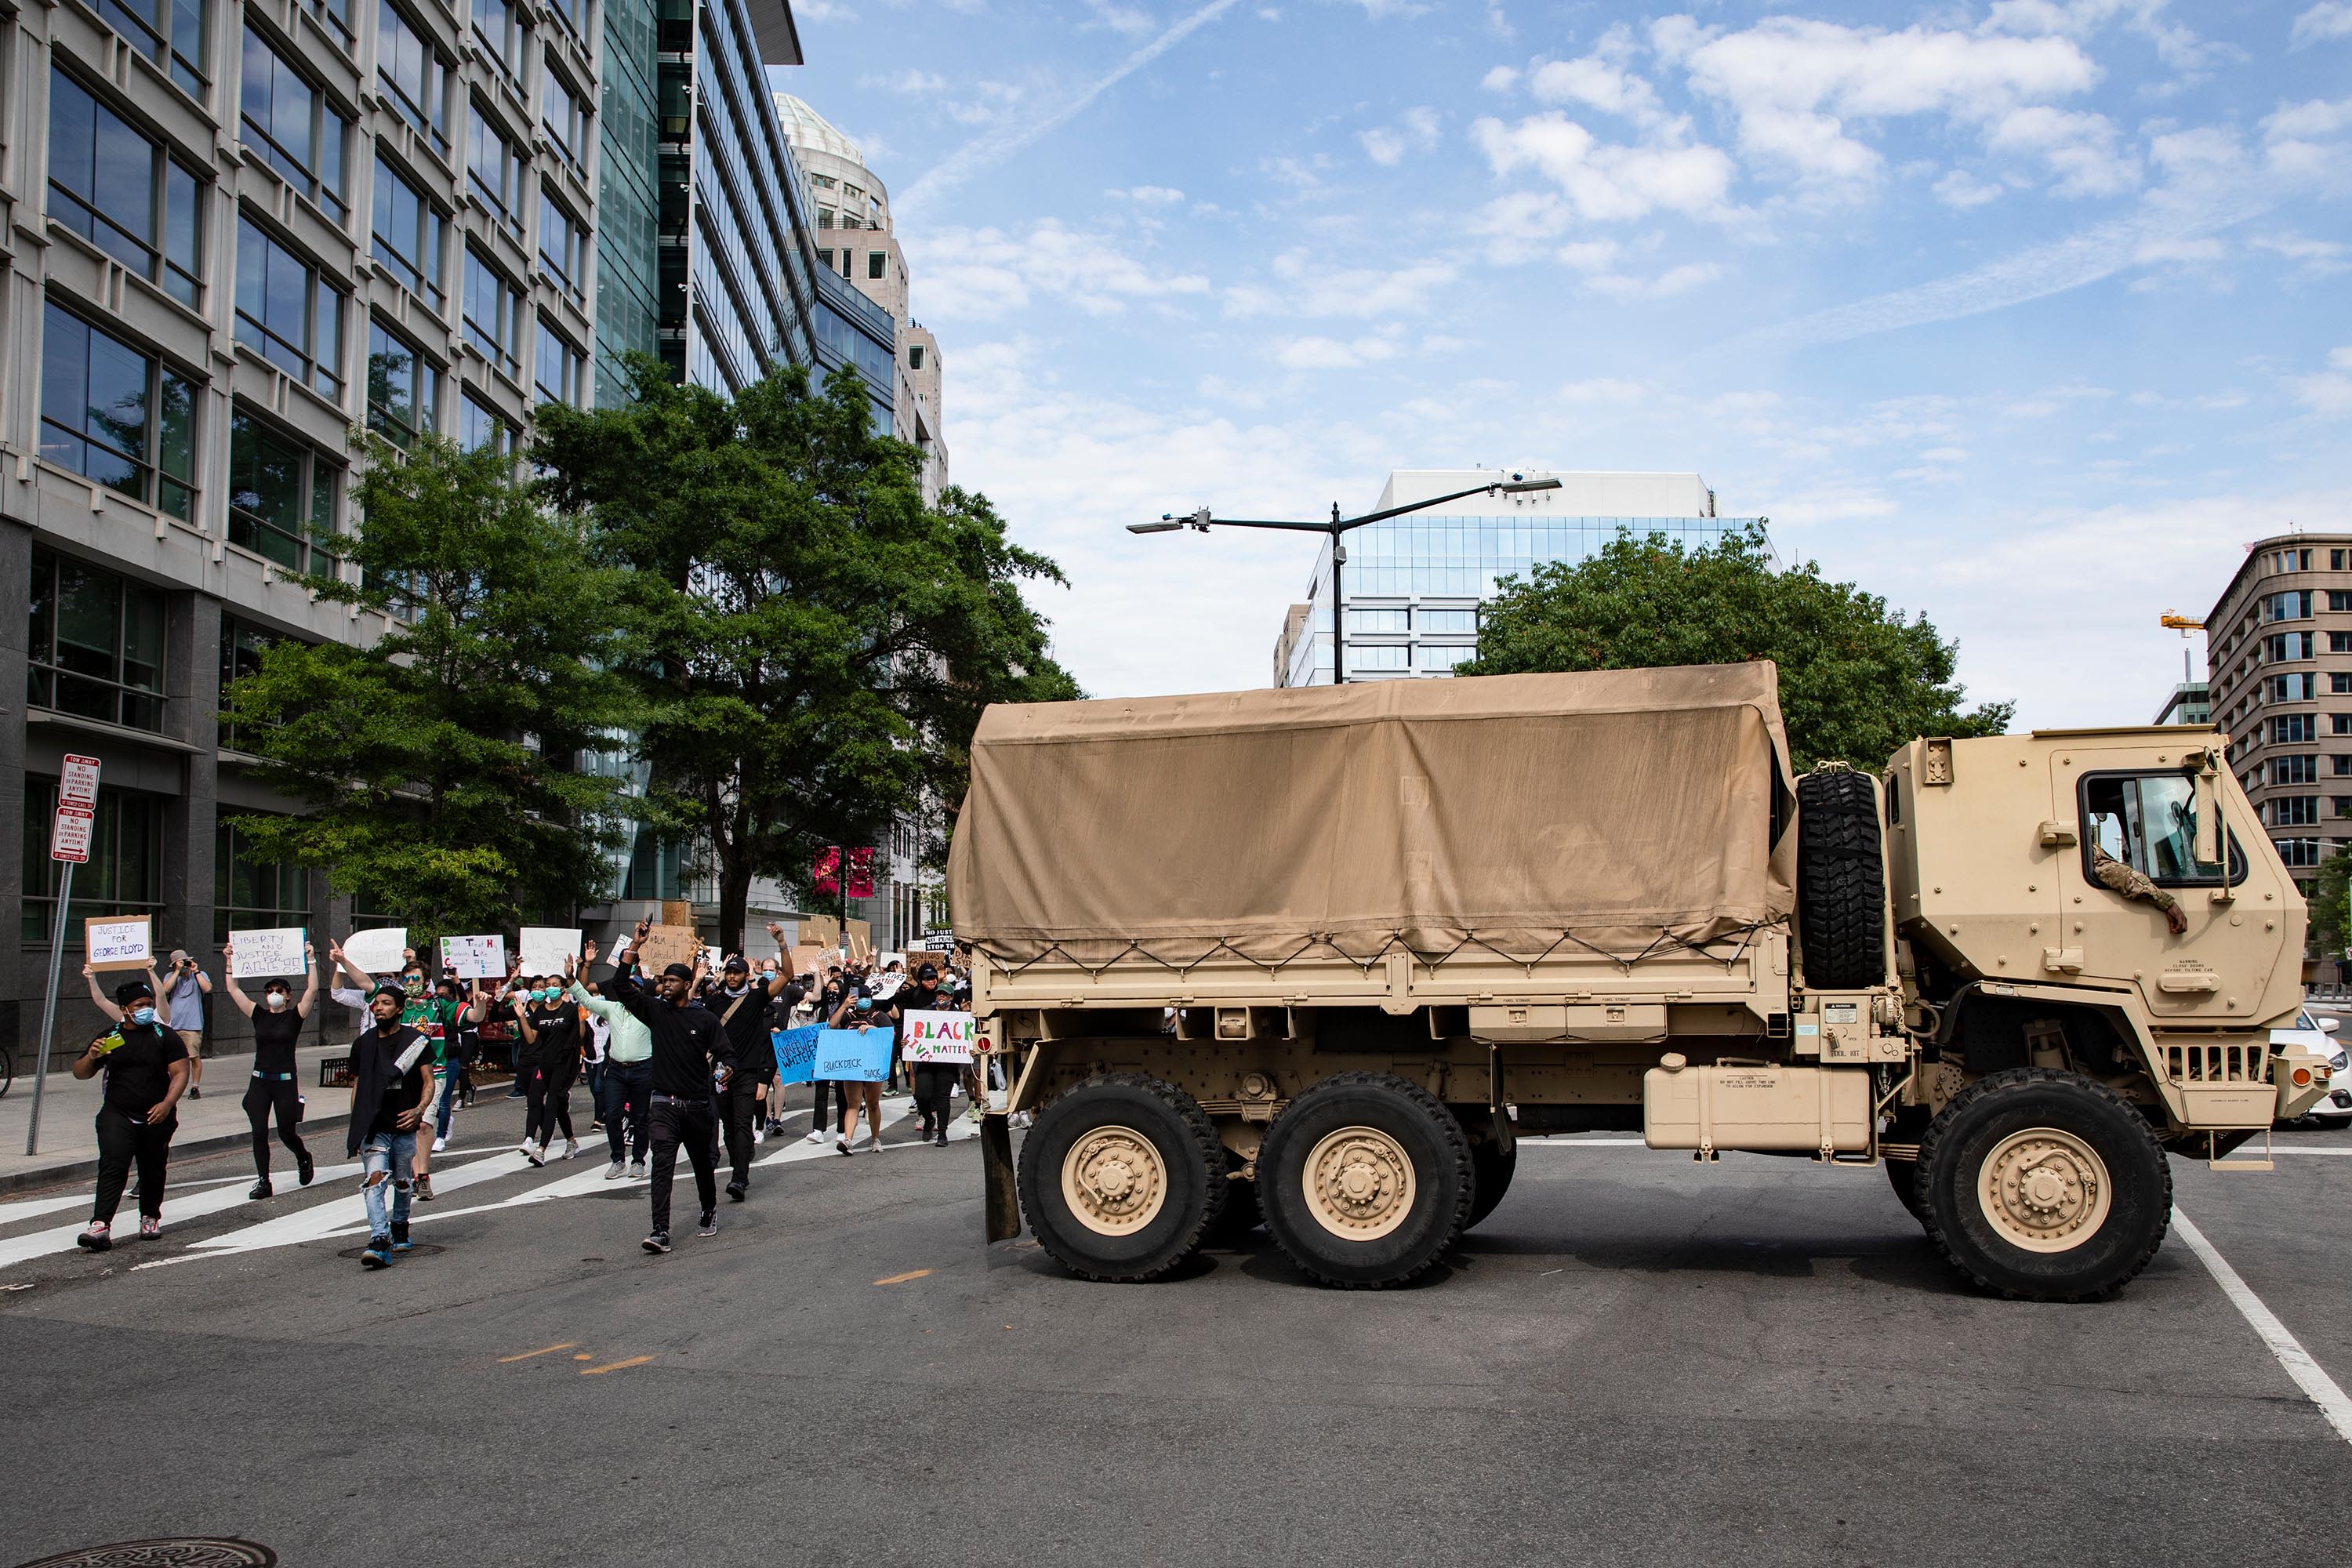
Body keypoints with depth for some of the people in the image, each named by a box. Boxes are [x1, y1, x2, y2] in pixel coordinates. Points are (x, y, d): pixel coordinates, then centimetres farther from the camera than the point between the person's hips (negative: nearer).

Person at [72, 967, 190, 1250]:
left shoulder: (164, 1035, 3)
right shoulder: (109, 1038, 9)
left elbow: (180, 1073, -3)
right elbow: (79, 1073, 14)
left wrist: (167, 1104, -18)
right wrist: (90, 1057, -9)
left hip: (156, 1119, 0)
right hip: (117, 1116, 0)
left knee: (153, 1172, 10)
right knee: (112, 1168, -16)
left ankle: (150, 1217, 30)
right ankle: (100, 1226, -22)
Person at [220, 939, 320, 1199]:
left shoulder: (295, 1016, -1)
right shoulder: (259, 1015, 7)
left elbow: (312, 989, -14)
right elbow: (234, 990, 5)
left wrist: (310, 960, -20)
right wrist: (229, 961, -2)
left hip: (286, 1082, -3)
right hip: (259, 1081, 3)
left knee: (286, 1133, 3)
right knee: (259, 1133, -3)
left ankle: (303, 1158, 34)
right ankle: (263, 1182, 4)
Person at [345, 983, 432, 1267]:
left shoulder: (416, 1040, 0)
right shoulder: (363, 1044, 9)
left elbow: (428, 1081, 0)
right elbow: (357, 1086, 15)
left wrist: (419, 1109, -17)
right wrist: (356, 1127, 12)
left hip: (404, 1126, -1)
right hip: (373, 1128, 1)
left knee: (403, 1182, 11)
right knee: (374, 1179, -16)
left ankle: (400, 1228, 36)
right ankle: (379, 1242, -25)